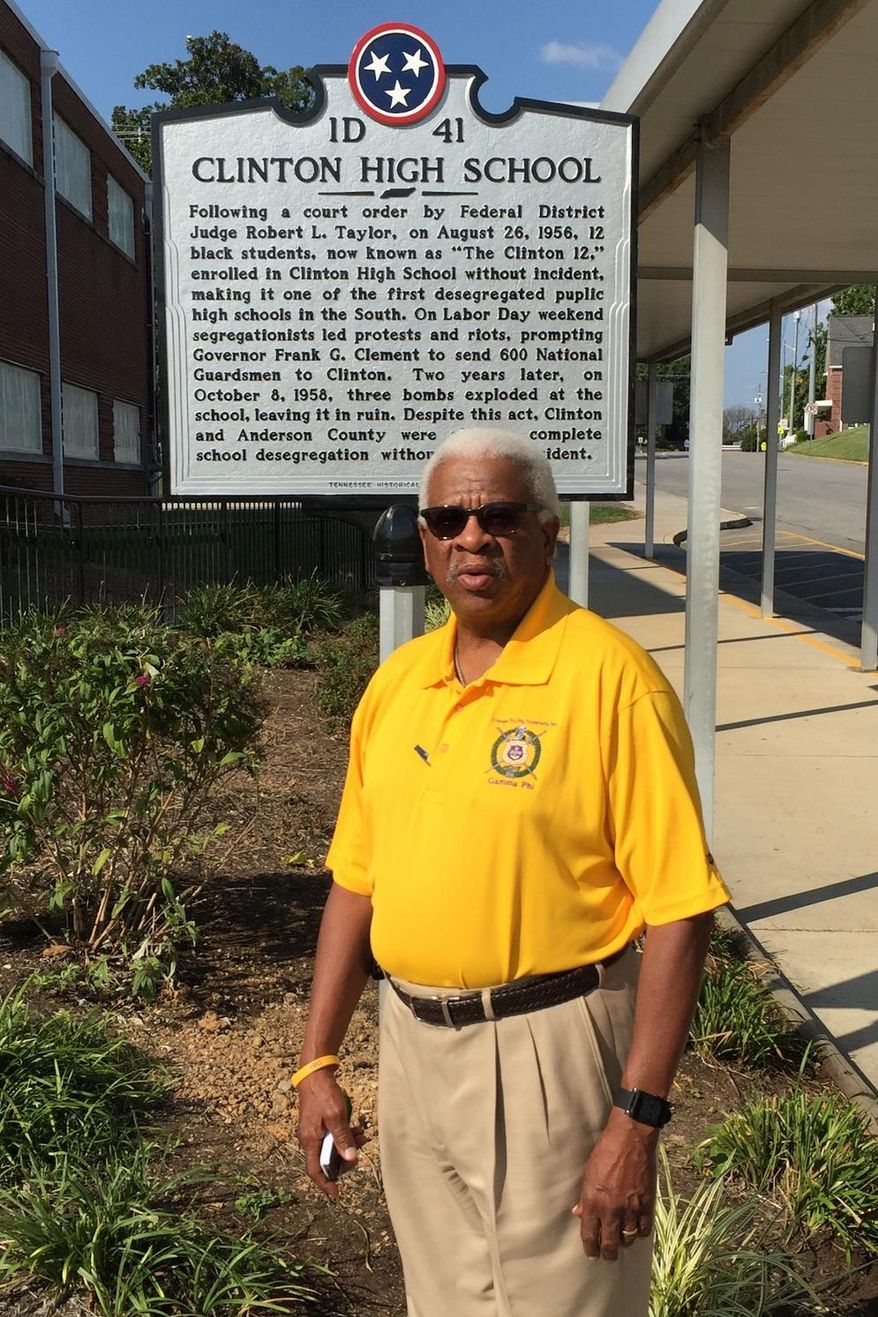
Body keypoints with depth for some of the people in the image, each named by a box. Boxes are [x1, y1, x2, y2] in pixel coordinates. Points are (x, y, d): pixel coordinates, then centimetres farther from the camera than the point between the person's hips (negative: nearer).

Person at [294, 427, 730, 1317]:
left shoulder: (609, 675, -16)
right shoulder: (397, 679, 3)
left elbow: (678, 909, -16)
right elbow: (356, 879, 9)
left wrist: (636, 1119, -18)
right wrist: (317, 1061, 8)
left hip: (545, 1048, -6)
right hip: (411, 1043, 6)